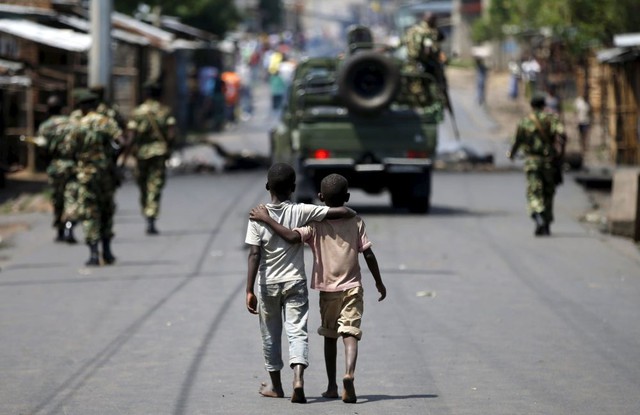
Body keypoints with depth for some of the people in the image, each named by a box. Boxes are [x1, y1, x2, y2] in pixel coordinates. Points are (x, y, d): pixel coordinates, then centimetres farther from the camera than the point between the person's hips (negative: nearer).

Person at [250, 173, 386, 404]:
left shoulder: (316, 223, -7)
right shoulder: (356, 222, 0)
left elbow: (292, 237, -24)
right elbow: (368, 254, 0)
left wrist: (267, 219, -16)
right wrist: (379, 282, 11)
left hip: (328, 289, 0)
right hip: (352, 287, 0)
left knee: (330, 336, 16)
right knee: (350, 334, -6)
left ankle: (332, 386, 20)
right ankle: (349, 375, -32)